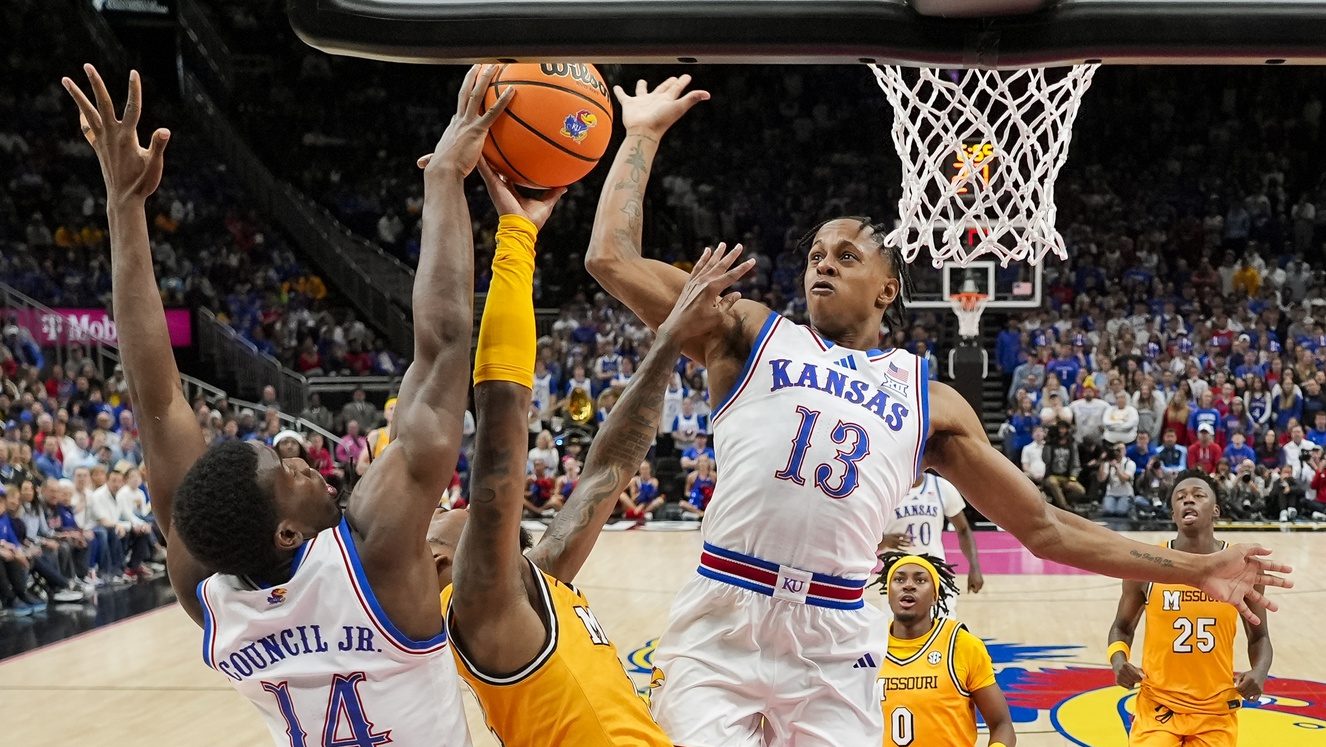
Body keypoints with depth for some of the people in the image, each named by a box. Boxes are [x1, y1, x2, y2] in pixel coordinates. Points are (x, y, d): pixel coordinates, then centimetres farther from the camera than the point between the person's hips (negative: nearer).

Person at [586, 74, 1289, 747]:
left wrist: (1194, 569, 13)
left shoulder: (928, 399, 15)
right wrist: (643, 134, 10)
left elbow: (1043, 526, 17)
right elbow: (613, 260, 4)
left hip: (834, 645, 1)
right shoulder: (750, 335, 11)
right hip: (719, 620, -1)